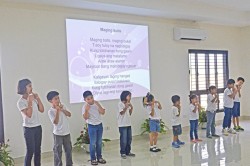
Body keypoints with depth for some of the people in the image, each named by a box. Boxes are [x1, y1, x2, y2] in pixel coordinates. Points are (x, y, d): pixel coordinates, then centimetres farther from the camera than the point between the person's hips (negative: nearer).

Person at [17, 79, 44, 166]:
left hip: (38, 127, 6)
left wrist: (38, 98, -3)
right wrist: (30, 102, -22)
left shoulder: (33, 98, 6)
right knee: (30, 151, -3)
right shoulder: (21, 102, -11)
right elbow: (29, 114, -20)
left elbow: (42, 110, 4)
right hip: (29, 129, -6)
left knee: (37, 150, 11)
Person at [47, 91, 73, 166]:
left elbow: (69, 114, -3)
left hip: (67, 133, 6)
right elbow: (55, 122, -22)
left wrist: (62, 109, -16)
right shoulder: (51, 111, -14)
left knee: (69, 150, 16)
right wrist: (58, 111, -27)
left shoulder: (62, 106, 4)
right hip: (58, 134, -6)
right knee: (58, 152, 2)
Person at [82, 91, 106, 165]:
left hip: (99, 125, 4)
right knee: (93, 143, 0)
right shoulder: (85, 107, -11)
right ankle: (93, 159, 12)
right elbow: (85, 118, -17)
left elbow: (103, 112, -9)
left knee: (99, 142, 11)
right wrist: (86, 110, -31)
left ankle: (99, 157, 24)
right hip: (92, 126, -4)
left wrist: (98, 105, -18)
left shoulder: (97, 104, -1)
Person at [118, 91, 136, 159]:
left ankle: (128, 152, 23)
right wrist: (126, 106, -22)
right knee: (123, 140, -4)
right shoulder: (120, 103, -10)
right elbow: (121, 112, -17)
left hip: (128, 124, 8)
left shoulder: (128, 104, 11)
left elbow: (130, 114, 13)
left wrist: (131, 108, -1)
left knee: (129, 139, 12)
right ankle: (123, 153, 6)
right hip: (122, 125, -8)